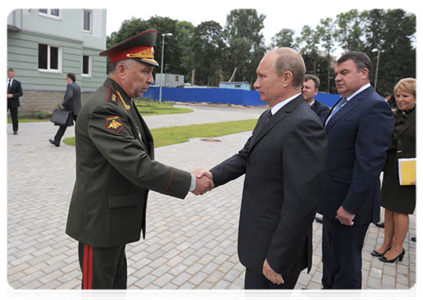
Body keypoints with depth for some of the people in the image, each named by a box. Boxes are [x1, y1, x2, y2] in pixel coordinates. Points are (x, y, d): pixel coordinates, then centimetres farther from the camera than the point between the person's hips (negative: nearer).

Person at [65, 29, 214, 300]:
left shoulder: (120, 102, 6)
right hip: (100, 219, -9)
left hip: (115, 214, 9)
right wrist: (192, 182, -23)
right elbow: (139, 168, -31)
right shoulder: (104, 109, -25)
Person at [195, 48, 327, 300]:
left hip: (277, 243, -9)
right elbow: (246, 157, 9)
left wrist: (277, 259, -21)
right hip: (260, 235, 9)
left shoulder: (303, 124, -25)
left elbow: (301, 202, -27)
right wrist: (213, 175, -10)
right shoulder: (269, 116, 7)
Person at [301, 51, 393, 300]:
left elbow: (370, 163, -24)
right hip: (333, 197, 9)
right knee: (330, 252, 26)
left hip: (349, 202, -9)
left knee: (346, 261, 10)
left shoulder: (374, 107, -19)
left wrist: (350, 206, -22)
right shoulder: (344, 103, 10)